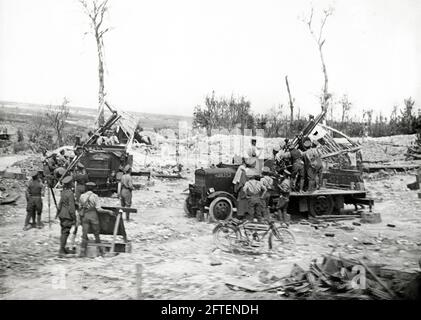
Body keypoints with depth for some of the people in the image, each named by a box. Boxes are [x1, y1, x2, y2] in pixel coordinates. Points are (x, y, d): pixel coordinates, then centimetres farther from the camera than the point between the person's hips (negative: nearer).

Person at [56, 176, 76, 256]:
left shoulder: (63, 192, 7)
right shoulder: (70, 193, -19)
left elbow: (60, 204, 17)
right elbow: (71, 207, -19)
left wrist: (58, 213, 27)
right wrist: (74, 218, -14)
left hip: (62, 214, 9)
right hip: (67, 216, -9)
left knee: (64, 232, 16)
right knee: (65, 232, -4)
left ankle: (63, 249, 25)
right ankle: (61, 250, -2)